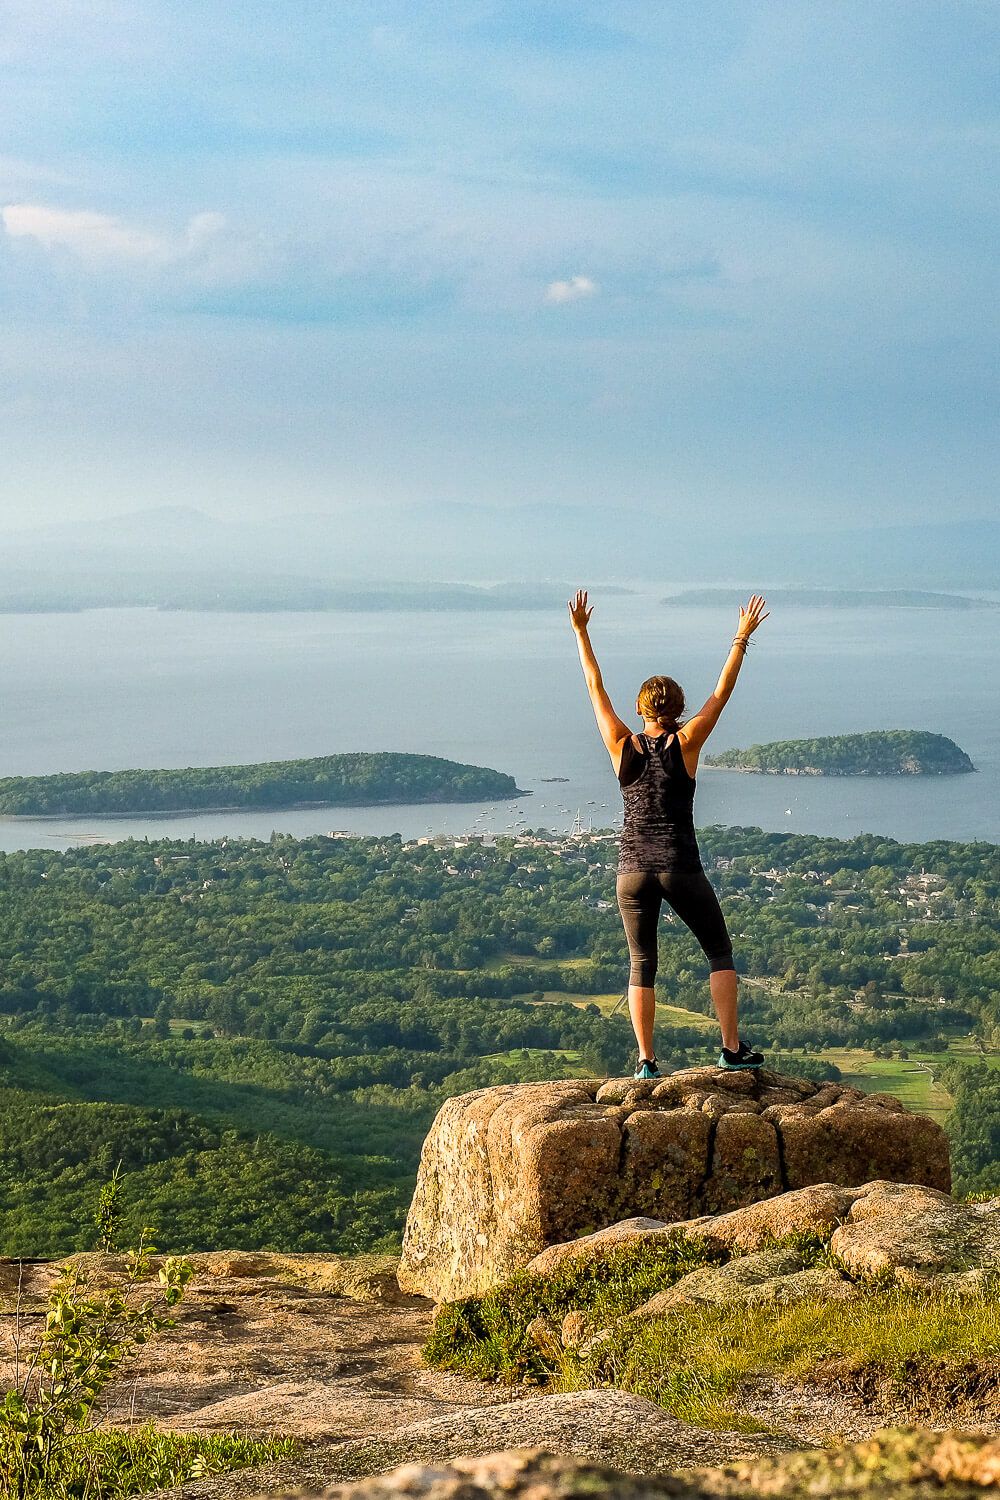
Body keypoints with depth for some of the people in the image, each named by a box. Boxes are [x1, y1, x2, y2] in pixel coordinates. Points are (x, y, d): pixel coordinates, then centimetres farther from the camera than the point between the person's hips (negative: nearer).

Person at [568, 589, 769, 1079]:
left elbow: (595, 688, 9)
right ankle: (733, 1048, 5)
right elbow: (722, 693, 2)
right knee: (719, 952, 12)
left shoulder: (623, 746, 2)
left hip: (633, 869, 2)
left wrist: (581, 631, 16)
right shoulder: (685, 744, -3)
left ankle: (646, 1061, 1)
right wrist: (741, 638, 7)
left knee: (642, 965, 8)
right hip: (681, 868, -2)